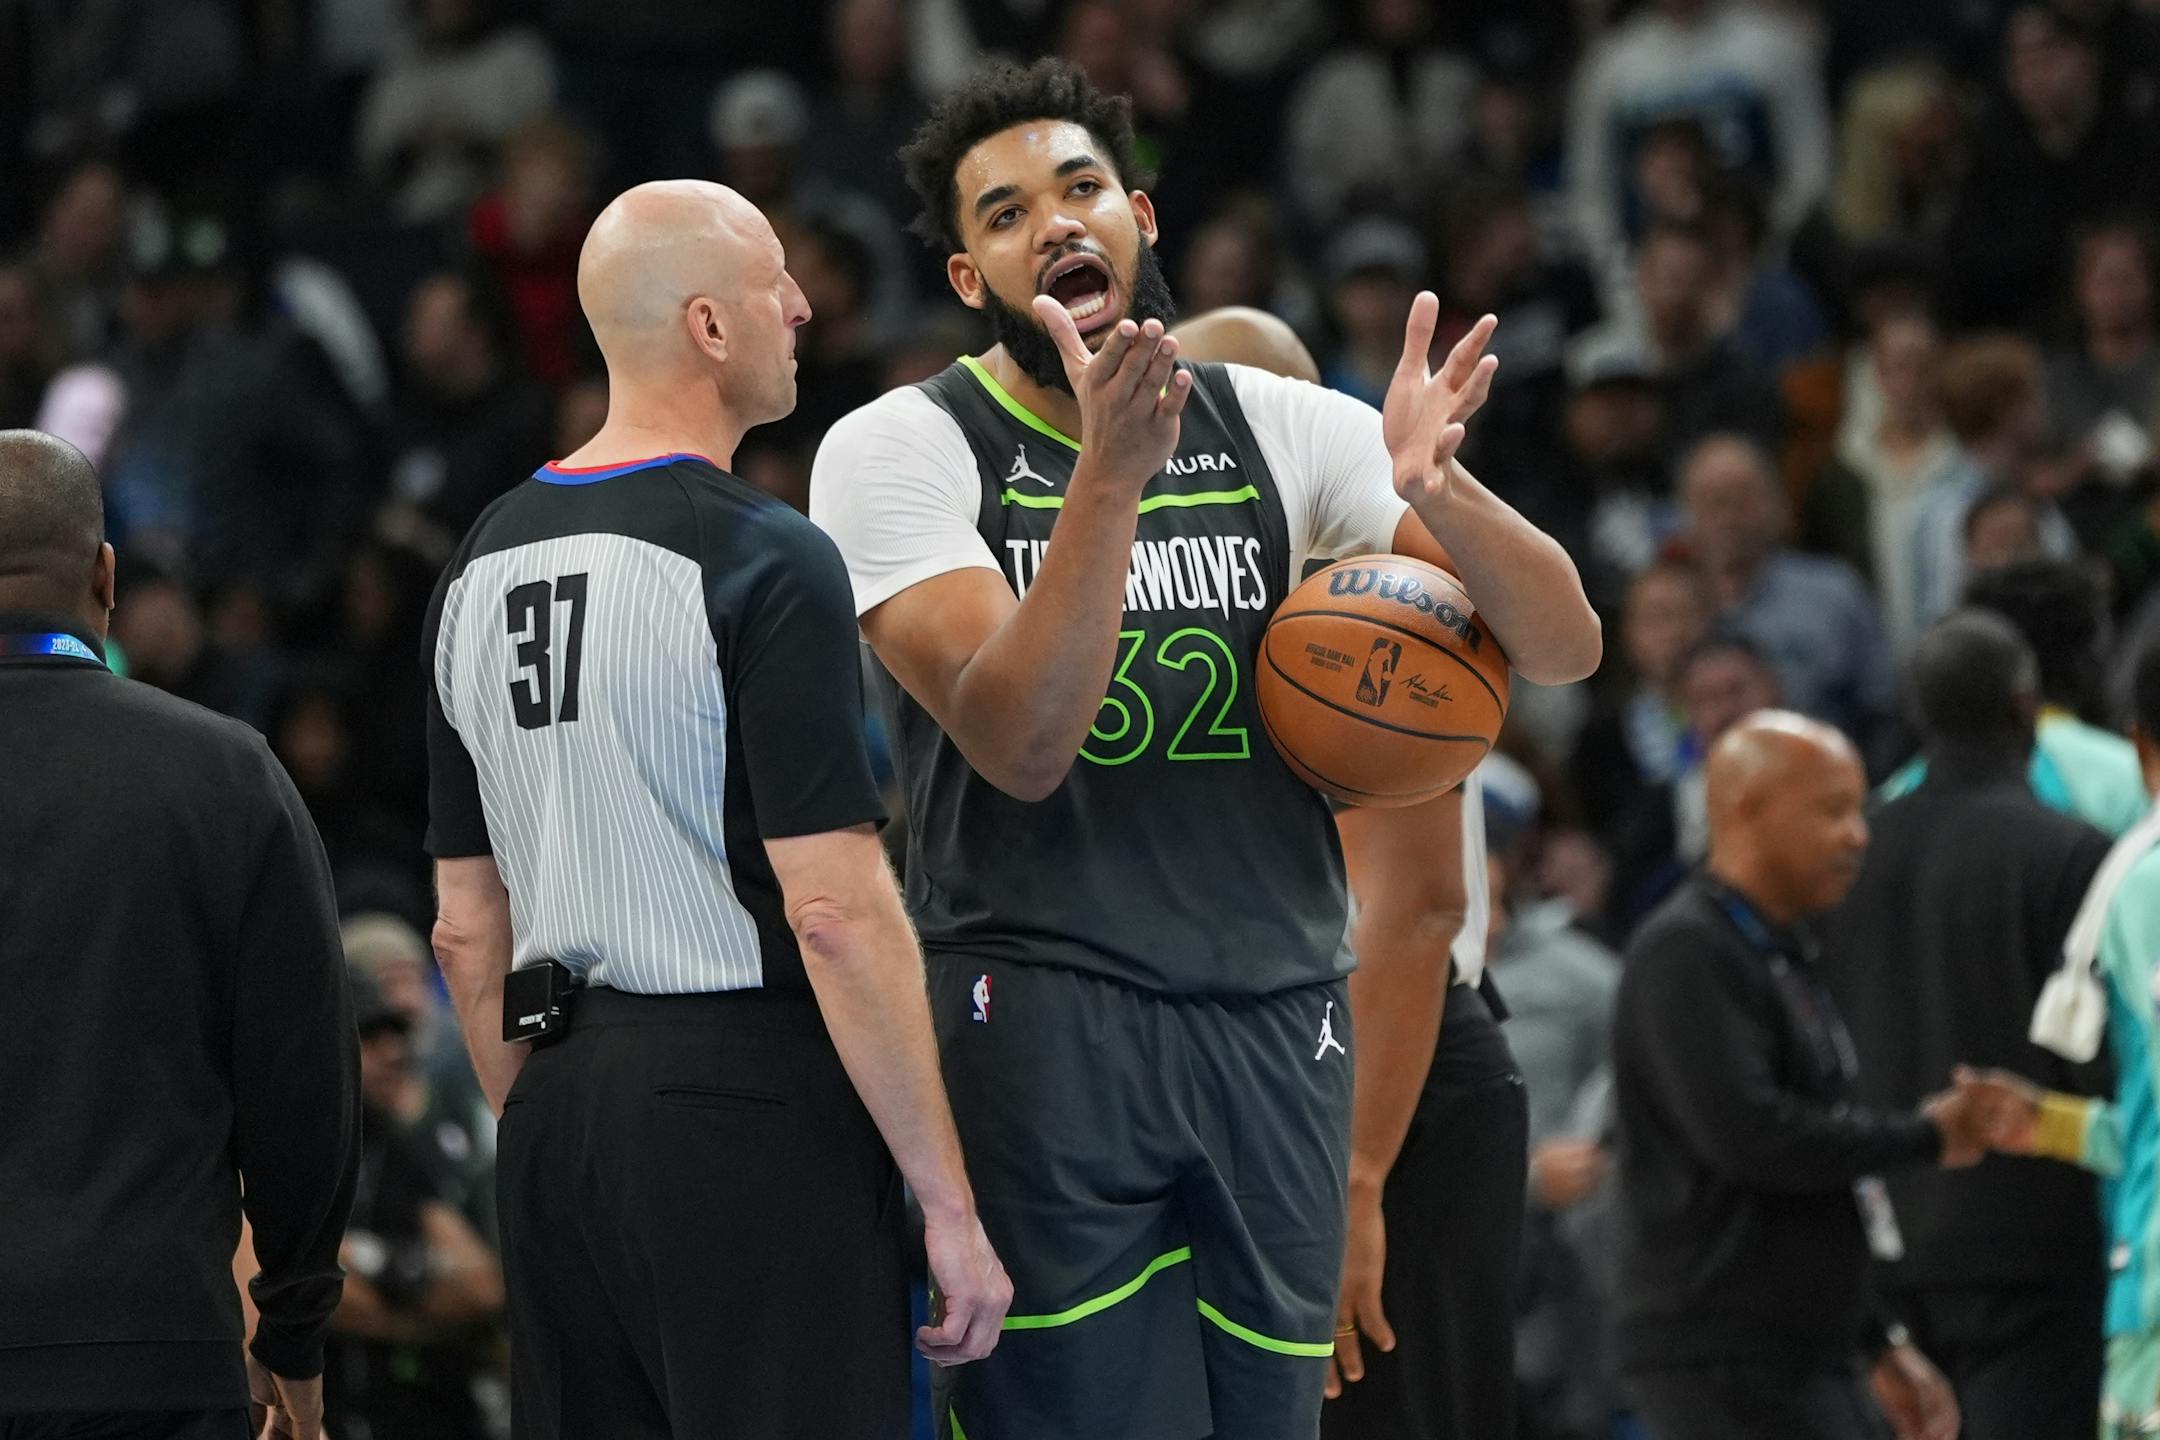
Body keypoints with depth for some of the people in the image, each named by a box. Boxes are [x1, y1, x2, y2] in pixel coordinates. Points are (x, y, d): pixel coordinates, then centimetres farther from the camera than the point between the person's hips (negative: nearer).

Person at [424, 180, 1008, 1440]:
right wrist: (950, 1204, -14)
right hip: (749, 1093, -8)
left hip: (560, 1100, 8)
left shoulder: (481, 567, 12)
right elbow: (836, 908, -17)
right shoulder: (761, 560, -11)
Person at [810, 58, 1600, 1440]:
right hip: (1048, 1023, -4)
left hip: (1280, 1020, 4)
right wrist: (1112, 473, -27)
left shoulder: (1285, 430, 8)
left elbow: (1563, 645, 3)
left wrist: (1434, 487, -18)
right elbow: (1019, 745, -16)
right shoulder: (901, 450, -2)